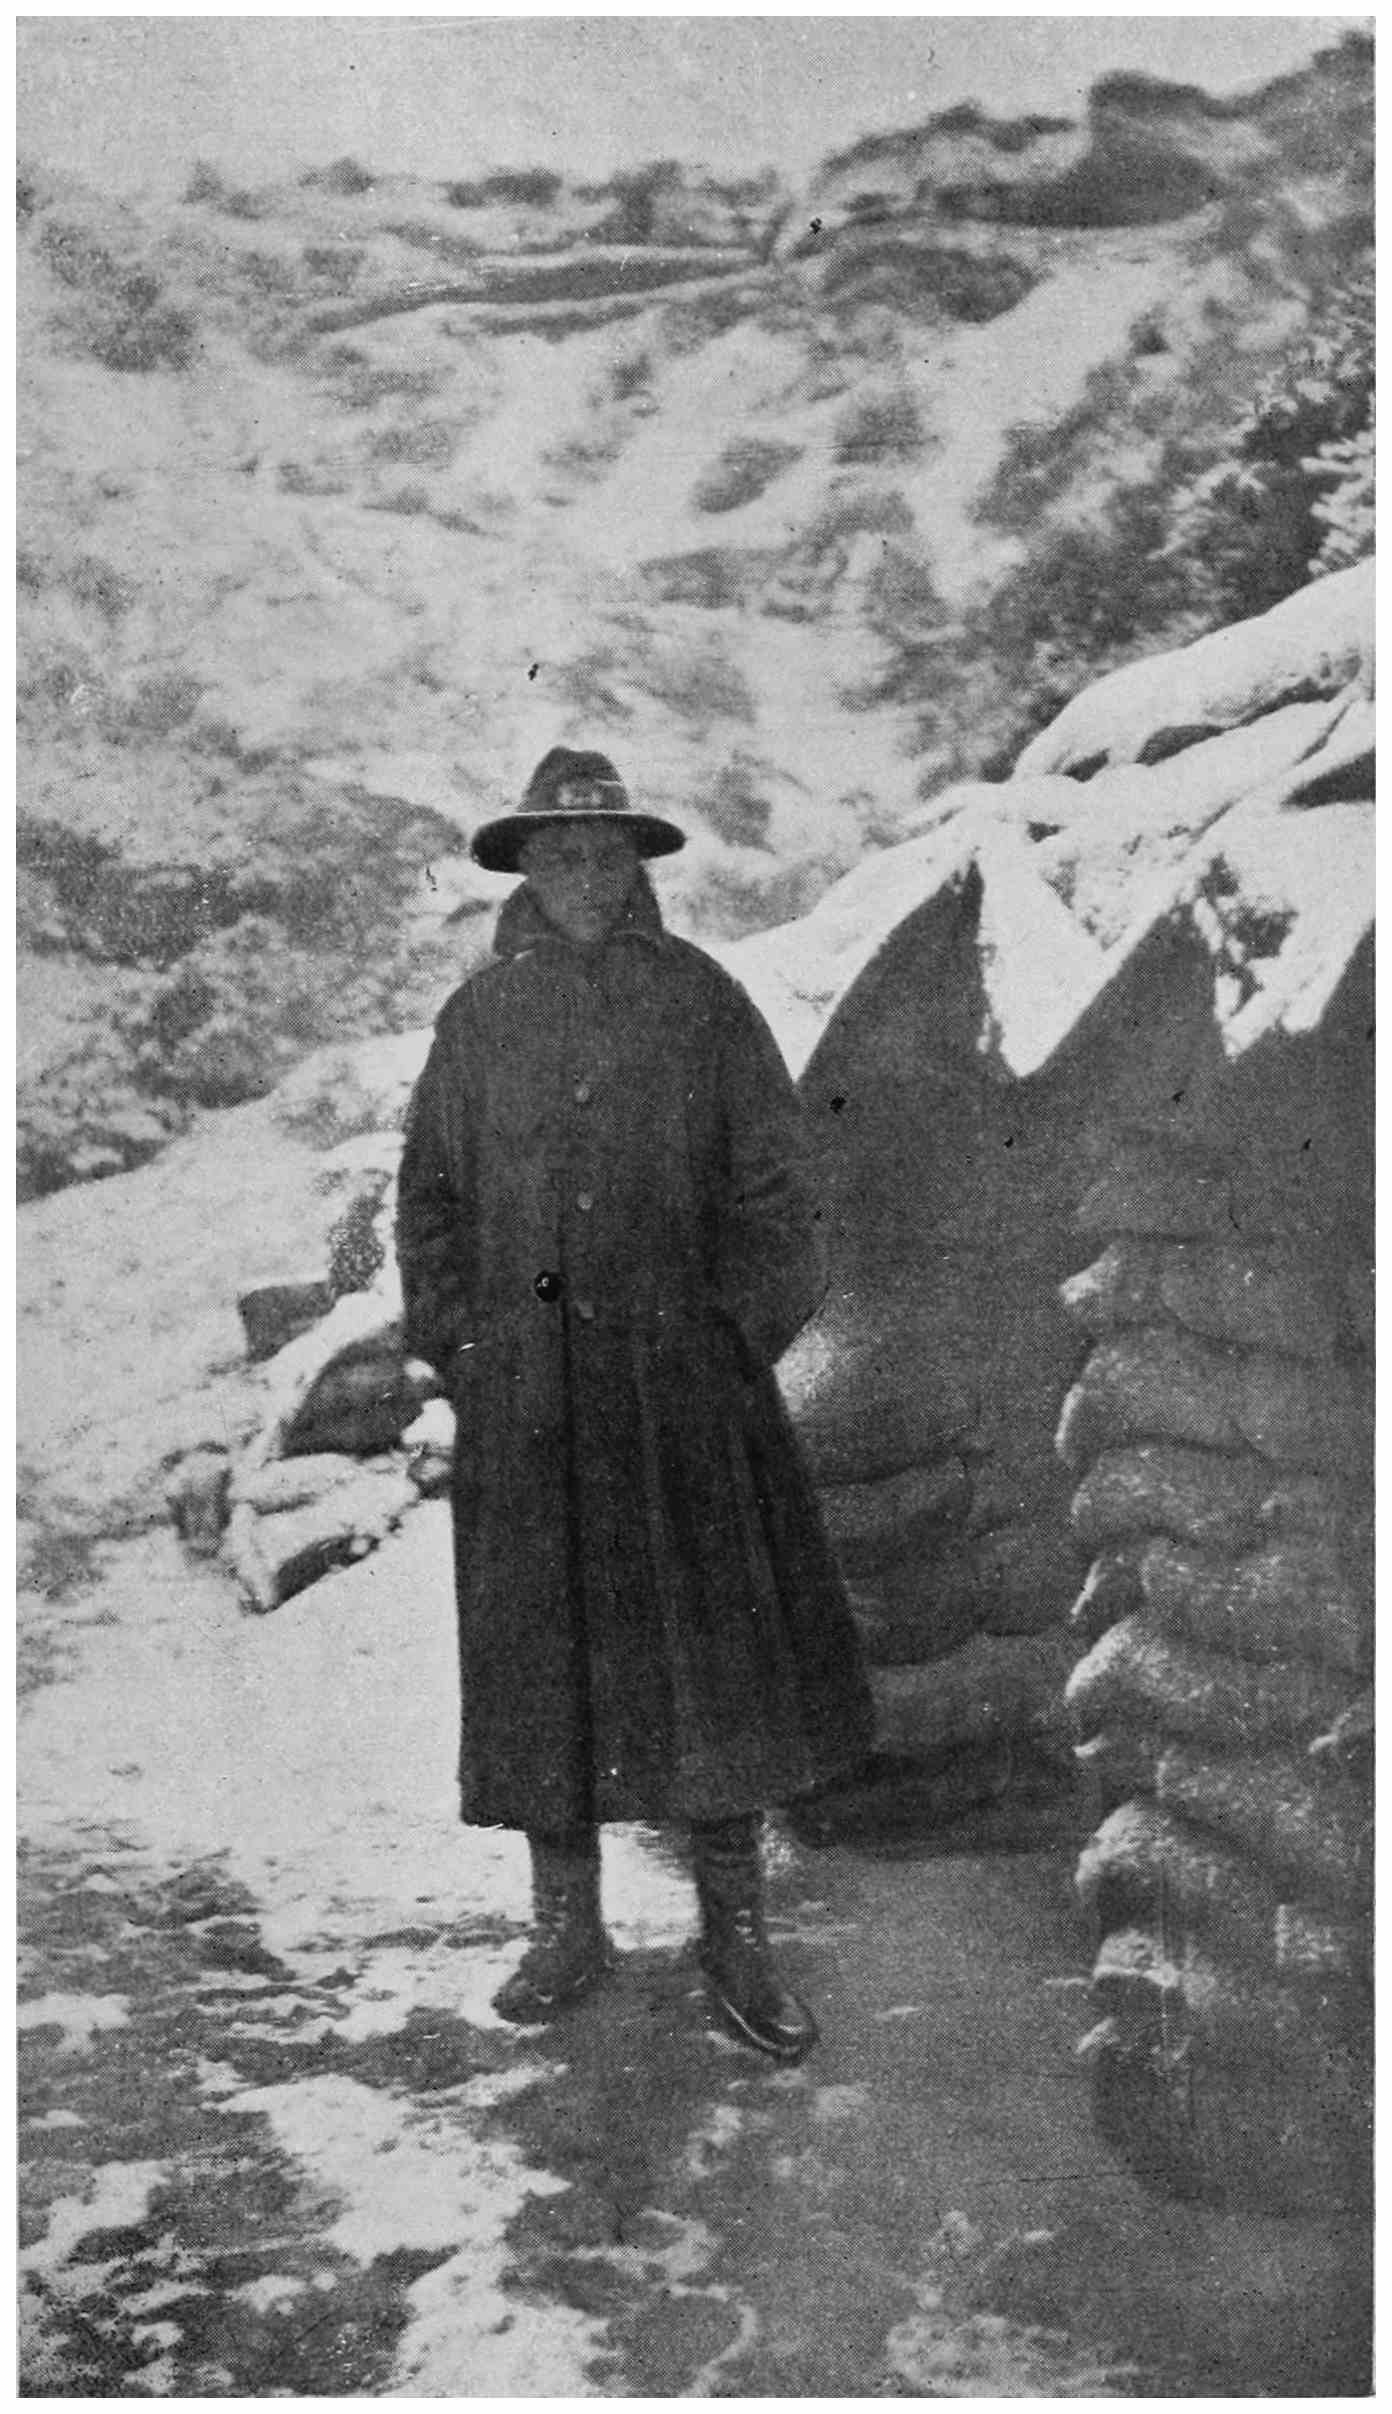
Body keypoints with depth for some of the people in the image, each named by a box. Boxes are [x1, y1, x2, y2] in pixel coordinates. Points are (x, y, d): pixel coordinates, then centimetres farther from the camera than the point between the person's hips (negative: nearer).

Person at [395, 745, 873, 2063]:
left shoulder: (701, 1003, 4)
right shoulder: (479, 1016, 9)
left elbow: (768, 1188, 3)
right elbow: (430, 1198, 11)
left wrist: (737, 1337, -6)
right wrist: (458, 1345, 2)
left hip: (683, 1387, -1)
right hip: (526, 1398, 2)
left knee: (715, 1649, 0)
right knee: (540, 1653, 6)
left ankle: (736, 1939, 12)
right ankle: (565, 1925, 21)